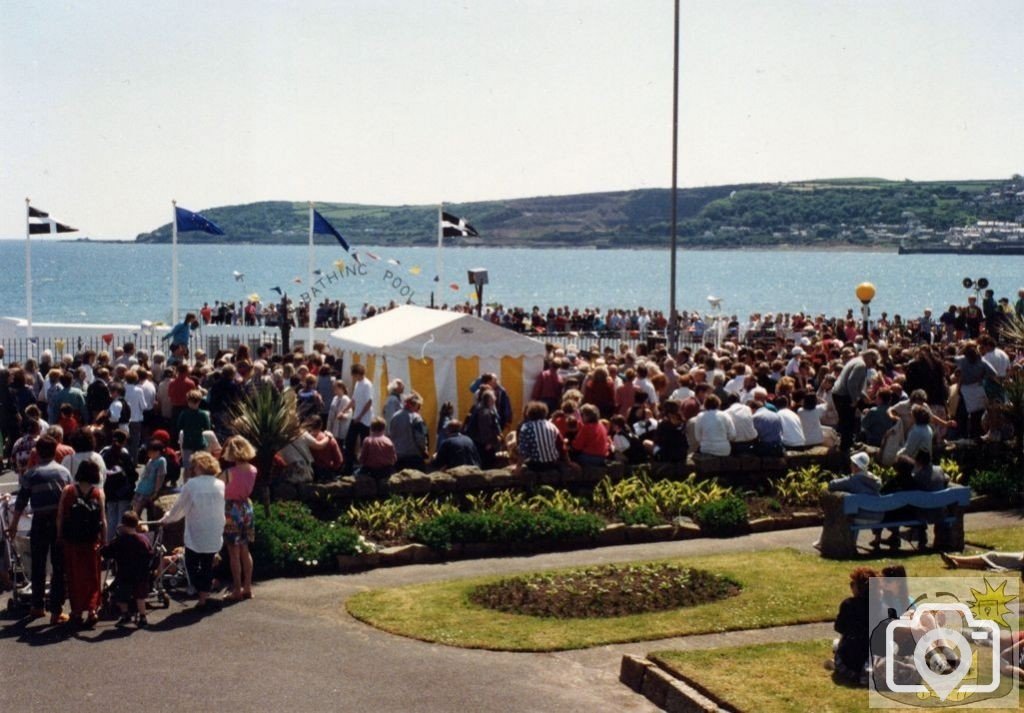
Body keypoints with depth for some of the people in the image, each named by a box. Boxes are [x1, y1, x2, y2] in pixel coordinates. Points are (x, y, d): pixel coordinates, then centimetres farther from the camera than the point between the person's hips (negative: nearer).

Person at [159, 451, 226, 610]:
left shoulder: (191, 484, -11)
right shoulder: (220, 485, 1)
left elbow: (179, 507, -3)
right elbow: (221, 508, 7)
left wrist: (166, 519, 14)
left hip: (196, 536, -4)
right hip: (214, 536, 4)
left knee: (192, 565, 11)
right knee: (207, 565, 15)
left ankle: (203, 596, -3)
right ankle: (205, 597, 15)